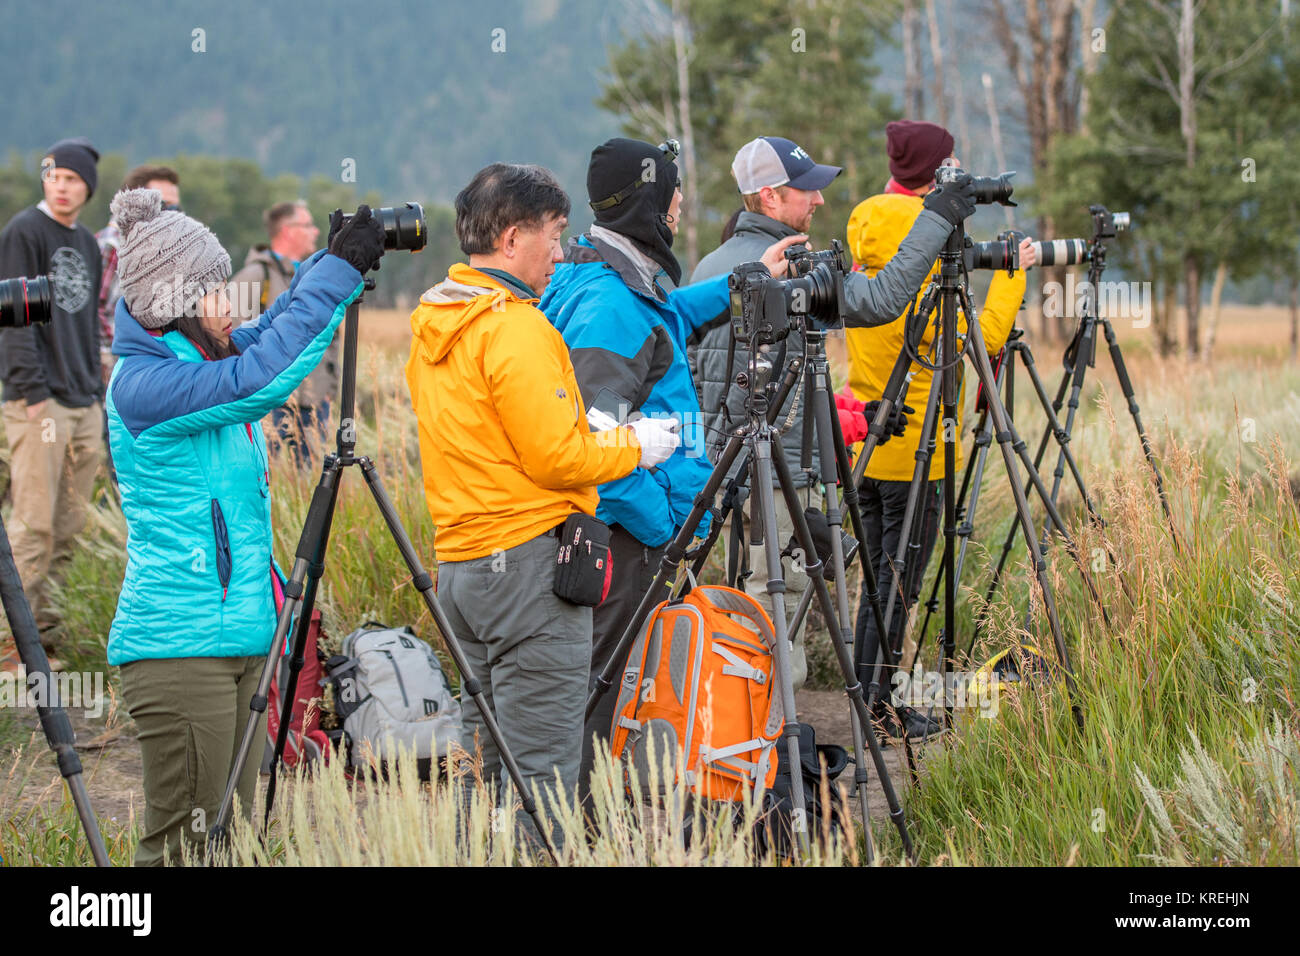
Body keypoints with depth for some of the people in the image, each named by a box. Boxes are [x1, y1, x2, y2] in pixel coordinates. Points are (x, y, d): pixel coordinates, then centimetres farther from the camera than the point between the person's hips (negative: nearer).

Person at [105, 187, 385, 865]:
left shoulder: (199, 360, 11)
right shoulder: (143, 383, -16)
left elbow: (265, 339, 28)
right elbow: (258, 377, -26)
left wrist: (332, 262, 12)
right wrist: (339, 270, -19)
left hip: (238, 640, 9)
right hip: (178, 649, -9)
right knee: (185, 843, -7)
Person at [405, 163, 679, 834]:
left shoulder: (433, 324, 13)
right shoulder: (515, 328, -15)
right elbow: (557, 458, -17)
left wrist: (598, 434, 17)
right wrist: (635, 446, -1)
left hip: (458, 561, 9)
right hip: (531, 559, -9)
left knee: (488, 763, 15)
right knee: (541, 775, -6)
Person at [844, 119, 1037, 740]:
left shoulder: (867, 251, 8)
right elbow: (982, 338, -15)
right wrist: (1010, 275, -3)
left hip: (868, 447, 8)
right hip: (914, 450, -8)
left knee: (879, 576, 14)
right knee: (897, 583, -3)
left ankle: (872, 699, 18)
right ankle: (880, 708, 0)